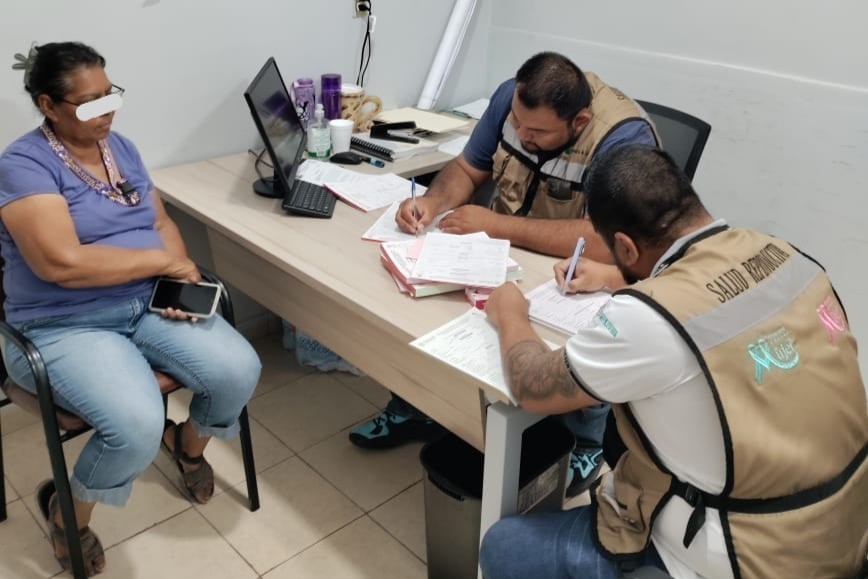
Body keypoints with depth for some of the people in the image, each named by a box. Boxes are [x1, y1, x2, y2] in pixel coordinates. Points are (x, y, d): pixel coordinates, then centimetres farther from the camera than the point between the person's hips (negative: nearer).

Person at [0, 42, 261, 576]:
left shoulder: (121, 147, 10)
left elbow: (162, 222, 12)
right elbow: (62, 263, -25)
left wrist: (180, 278, -9)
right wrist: (163, 259, -17)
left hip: (149, 304, 6)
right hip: (66, 327, -6)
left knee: (240, 371, -16)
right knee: (137, 427, -30)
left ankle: (189, 442, 19)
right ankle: (69, 508, 5)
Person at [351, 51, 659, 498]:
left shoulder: (624, 139, -30)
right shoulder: (510, 97, -11)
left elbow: (608, 243, -40)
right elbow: (468, 169, 0)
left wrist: (496, 224, -35)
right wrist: (432, 202, -22)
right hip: (506, 251, 5)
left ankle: (588, 444, -1)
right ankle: (415, 408, 11)